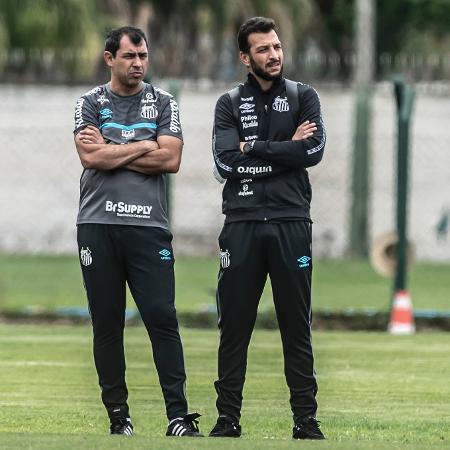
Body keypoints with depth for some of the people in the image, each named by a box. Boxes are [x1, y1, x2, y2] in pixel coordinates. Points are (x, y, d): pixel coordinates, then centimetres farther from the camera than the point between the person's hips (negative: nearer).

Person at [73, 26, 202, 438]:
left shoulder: (163, 103, 11)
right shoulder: (90, 104, 9)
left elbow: (171, 159, -4)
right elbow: (91, 157, -7)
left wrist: (111, 151, -3)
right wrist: (144, 146, -2)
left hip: (149, 225, 0)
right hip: (98, 225, 0)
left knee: (162, 318, -8)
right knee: (107, 323, 3)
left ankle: (178, 415, -10)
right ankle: (118, 415, 9)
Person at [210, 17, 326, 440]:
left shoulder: (303, 97, 8)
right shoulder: (229, 104, 8)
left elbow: (314, 151, -9)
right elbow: (225, 164, -6)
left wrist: (254, 148, -6)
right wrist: (286, 149, -7)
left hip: (290, 222, -1)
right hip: (242, 225, 1)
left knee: (296, 326, 2)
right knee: (234, 326, 3)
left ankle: (306, 420, 5)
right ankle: (228, 419, 8)